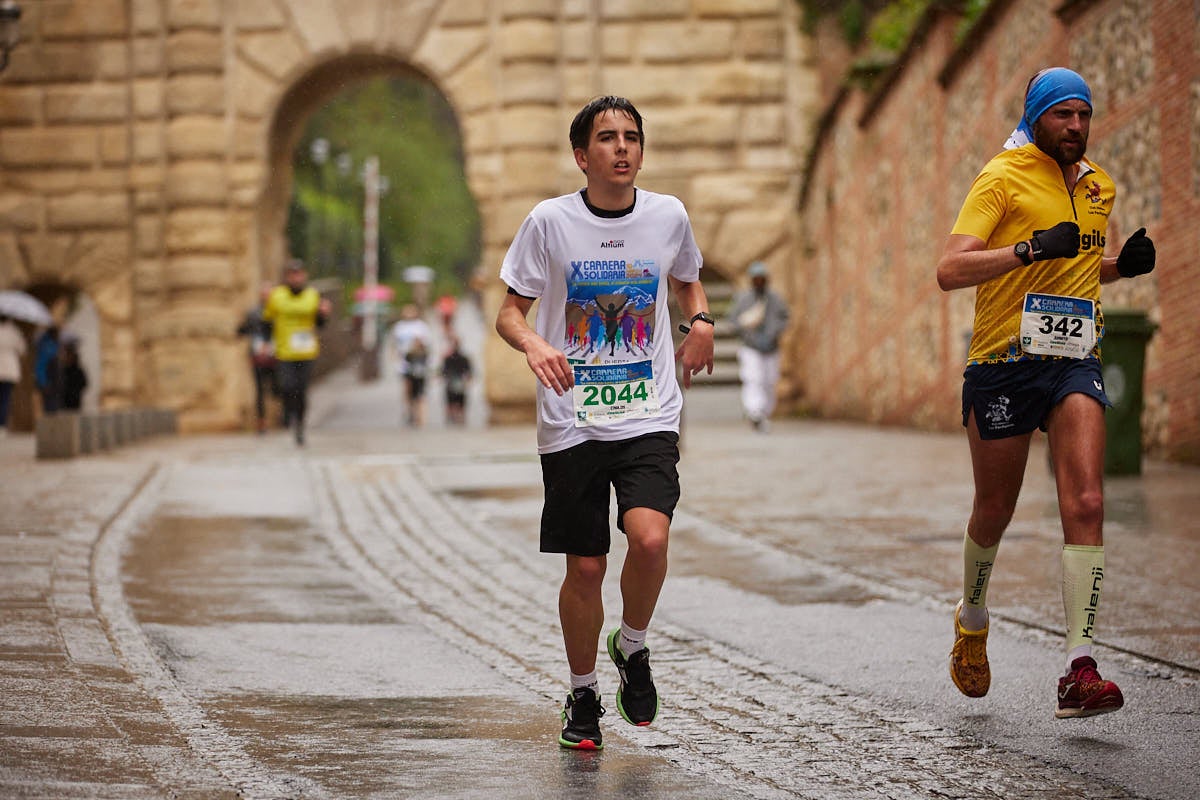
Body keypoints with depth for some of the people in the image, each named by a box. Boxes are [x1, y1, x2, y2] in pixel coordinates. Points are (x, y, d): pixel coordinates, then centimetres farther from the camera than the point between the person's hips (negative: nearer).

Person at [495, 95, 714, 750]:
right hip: (571, 421, -1)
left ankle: (632, 647, 7)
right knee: (585, 567, 4)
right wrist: (533, 344, -21)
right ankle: (582, 695, 25)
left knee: (650, 540, -22)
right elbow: (510, 311, 1)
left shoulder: (668, 216, 3)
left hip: (649, 418, 1)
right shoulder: (550, 221, -4)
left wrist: (702, 320, 1)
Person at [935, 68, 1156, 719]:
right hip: (1003, 364, -3)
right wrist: (1032, 250, -26)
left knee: (1086, 505, -15)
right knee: (994, 512, 10)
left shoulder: (1098, 187, 14)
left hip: (1075, 361, 4)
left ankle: (1079, 671, -19)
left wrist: (1124, 264, 9)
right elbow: (950, 270, -15)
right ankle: (972, 621, 40)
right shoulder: (1003, 178, -5)